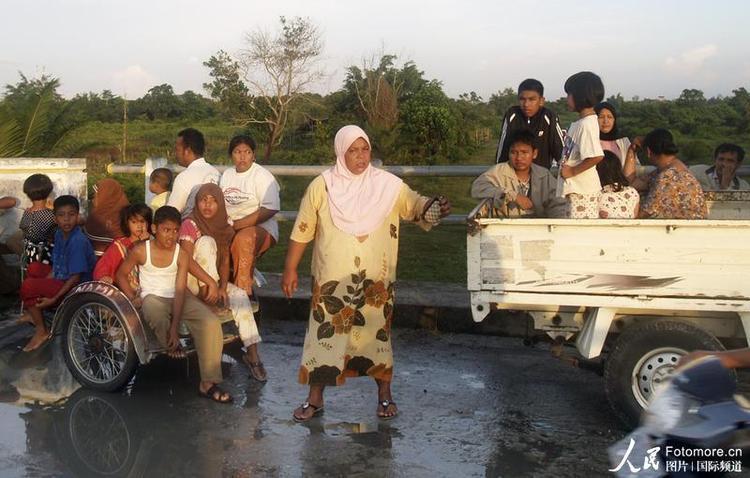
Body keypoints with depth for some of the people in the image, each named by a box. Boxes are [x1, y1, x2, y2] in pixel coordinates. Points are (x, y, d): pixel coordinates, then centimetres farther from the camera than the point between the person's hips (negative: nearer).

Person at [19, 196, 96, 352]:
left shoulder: (78, 241, -23)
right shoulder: (59, 235, 4)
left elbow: (76, 277, -23)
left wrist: (53, 299, -22)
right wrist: (46, 282, 1)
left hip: (76, 289, -10)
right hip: (62, 280, 10)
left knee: (28, 286, -19)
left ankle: (41, 331, -3)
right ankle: (35, 314, 25)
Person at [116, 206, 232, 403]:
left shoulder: (181, 254, -6)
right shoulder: (140, 251, -7)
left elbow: (180, 291, -13)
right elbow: (121, 274, 10)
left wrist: (175, 327, -23)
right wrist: (132, 297, -7)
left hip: (179, 297, 2)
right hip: (153, 297, -2)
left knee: (211, 323, -24)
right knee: (159, 320, -42)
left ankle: (208, 383, -20)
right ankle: (172, 345, -3)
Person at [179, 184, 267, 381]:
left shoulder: (224, 227, 4)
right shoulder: (189, 225, -13)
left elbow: (225, 261, 0)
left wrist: (223, 287, -15)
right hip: (192, 281, -5)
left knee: (240, 296, -23)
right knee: (207, 241, -26)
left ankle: (252, 354, -22)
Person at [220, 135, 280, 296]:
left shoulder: (262, 176, -6)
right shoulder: (227, 174, 15)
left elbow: (270, 209, -16)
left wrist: (237, 224, -17)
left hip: (260, 228, -6)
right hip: (230, 228, 6)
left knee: (243, 239, -38)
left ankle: (243, 292, -29)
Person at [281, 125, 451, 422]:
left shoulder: (388, 185, -1)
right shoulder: (322, 185, -2)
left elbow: (415, 205, -7)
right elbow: (302, 230, 2)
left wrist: (435, 207, -30)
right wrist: (290, 269, 2)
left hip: (375, 279, 0)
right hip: (332, 278, 0)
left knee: (376, 333, 9)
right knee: (326, 333, 6)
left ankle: (384, 395, 26)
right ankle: (315, 398, 20)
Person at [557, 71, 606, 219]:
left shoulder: (586, 124, -18)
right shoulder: (580, 122, 11)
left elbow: (596, 156, -28)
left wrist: (572, 171, -18)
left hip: (582, 190, -10)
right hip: (575, 188, 10)